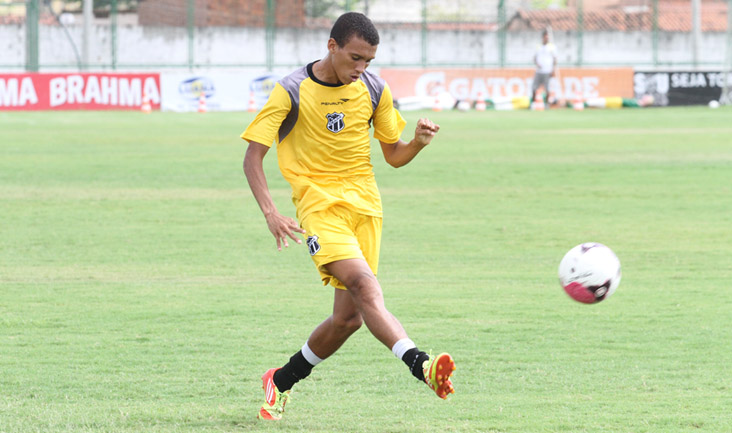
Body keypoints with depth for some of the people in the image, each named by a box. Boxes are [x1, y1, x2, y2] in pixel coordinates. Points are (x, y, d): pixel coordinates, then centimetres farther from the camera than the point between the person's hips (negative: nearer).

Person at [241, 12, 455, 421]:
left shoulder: (374, 90, 5)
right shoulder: (292, 92, -7)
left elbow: (393, 155, 14)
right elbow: (253, 157, -6)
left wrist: (418, 142, -9)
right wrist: (271, 212, -20)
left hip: (365, 203, 5)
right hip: (319, 202, -5)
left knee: (349, 317, 3)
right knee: (365, 286, -28)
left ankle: (281, 381, 26)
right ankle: (422, 365, -48)